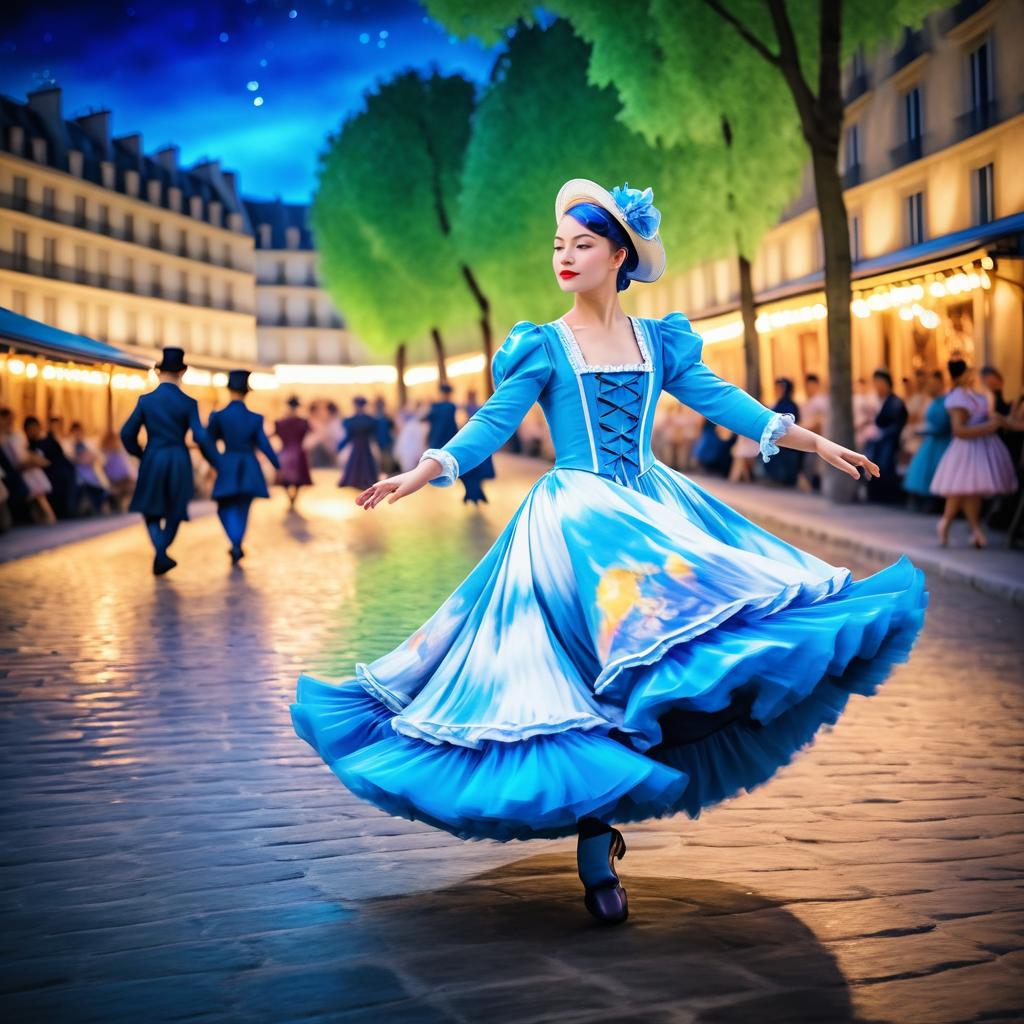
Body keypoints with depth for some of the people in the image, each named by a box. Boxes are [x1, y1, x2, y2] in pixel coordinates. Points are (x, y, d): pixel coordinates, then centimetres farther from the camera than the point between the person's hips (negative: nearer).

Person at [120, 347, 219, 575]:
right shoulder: (188, 403, -6)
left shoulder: (145, 400, -2)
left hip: (152, 461, 1)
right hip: (180, 461, 0)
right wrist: (216, 463, 0)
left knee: (151, 510, 13)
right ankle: (161, 554, 12)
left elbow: (127, 434, 0)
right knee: (175, 511, 17)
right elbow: (201, 437, -11)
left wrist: (140, 454, 17)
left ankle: (160, 552, -8)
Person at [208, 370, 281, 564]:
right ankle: (237, 547, 24)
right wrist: (278, 466, 6)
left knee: (226, 508, 10)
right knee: (242, 508, 17)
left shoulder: (219, 416, -9)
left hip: (227, 468, -2)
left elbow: (209, 440, -1)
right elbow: (264, 445, -4)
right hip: (249, 469, 2)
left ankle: (236, 544, -12)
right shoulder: (255, 418, -5)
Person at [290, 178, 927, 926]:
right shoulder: (543, 347, 2)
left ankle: (598, 816, 4)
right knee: (589, 681, -13)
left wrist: (816, 443, 6)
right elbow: (491, 426, -4)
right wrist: (419, 473, -18)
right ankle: (595, 851, -3)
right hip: (576, 522, -4)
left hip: (657, 512, 4)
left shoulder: (659, 340, 11)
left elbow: (722, 400, 9)